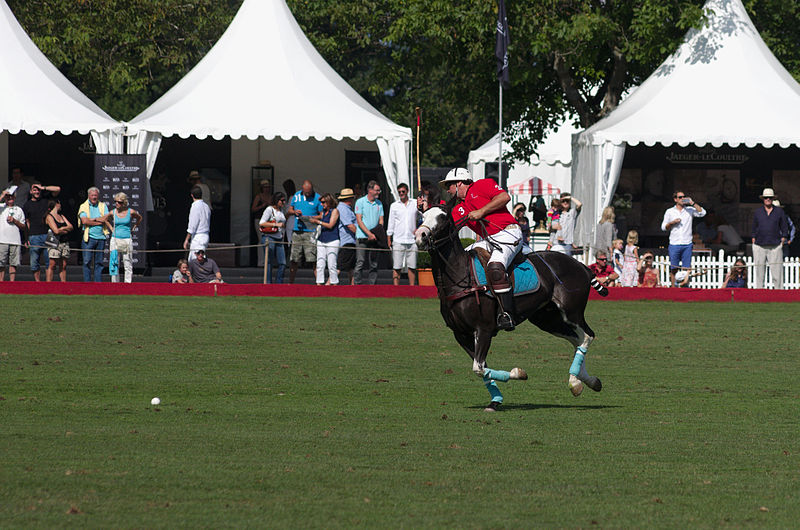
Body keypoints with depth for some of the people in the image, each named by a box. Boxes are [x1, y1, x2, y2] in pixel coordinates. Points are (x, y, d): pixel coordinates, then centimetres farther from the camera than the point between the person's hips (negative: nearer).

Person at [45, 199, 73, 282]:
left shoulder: (61, 216, 20)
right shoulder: (49, 217, -3)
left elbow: (71, 227, 12)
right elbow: (56, 231, -14)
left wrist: (63, 228, -5)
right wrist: (66, 230, 2)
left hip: (64, 243, 7)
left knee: (63, 266, 4)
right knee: (52, 265, -9)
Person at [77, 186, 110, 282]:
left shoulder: (103, 206, 10)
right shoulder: (83, 207, 4)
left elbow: (107, 218, -4)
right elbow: (84, 221, -11)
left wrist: (93, 219, -8)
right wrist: (100, 222, -8)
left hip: (101, 237, 2)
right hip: (89, 237, -2)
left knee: (99, 262, 4)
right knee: (87, 262, -5)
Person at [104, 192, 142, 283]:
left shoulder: (130, 212, -3)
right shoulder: (113, 213, 1)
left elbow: (139, 218, 17)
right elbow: (106, 220, 22)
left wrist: (133, 228, 10)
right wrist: (112, 229, 11)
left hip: (127, 240, -1)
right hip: (115, 240, 1)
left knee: (128, 265, 0)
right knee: (114, 264, 0)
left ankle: (128, 282, 4)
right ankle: (114, 282, 5)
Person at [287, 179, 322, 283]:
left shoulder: (317, 198, -1)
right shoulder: (296, 196, 12)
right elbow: (289, 210, 20)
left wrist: (311, 218, -17)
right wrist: (294, 212, -3)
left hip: (310, 231, -4)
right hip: (297, 231, 4)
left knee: (313, 259, -12)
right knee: (293, 259, 9)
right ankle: (291, 282, 20)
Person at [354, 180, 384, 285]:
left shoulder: (379, 204, 13)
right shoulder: (360, 202, -1)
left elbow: (381, 221, 12)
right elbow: (359, 221, -6)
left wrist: (377, 233, -7)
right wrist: (369, 234, -15)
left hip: (374, 238, 4)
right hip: (362, 237, -4)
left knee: (373, 264, 5)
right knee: (360, 262, -8)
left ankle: (373, 284, 8)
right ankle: (357, 284, -6)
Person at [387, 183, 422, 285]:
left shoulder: (415, 204, 7)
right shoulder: (394, 206, 8)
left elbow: (422, 217, 17)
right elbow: (390, 223, 9)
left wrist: (418, 228, -2)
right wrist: (389, 239, 5)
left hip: (412, 241, 1)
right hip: (398, 241, -1)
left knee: (412, 267, 2)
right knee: (396, 267, -4)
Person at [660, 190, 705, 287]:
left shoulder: (689, 210, 8)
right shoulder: (669, 212, 9)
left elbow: (702, 213, -5)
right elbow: (663, 227, 10)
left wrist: (693, 203, -9)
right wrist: (672, 222, -9)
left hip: (687, 244, 0)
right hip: (674, 244, 0)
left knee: (687, 268, -4)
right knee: (673, 268, -1)